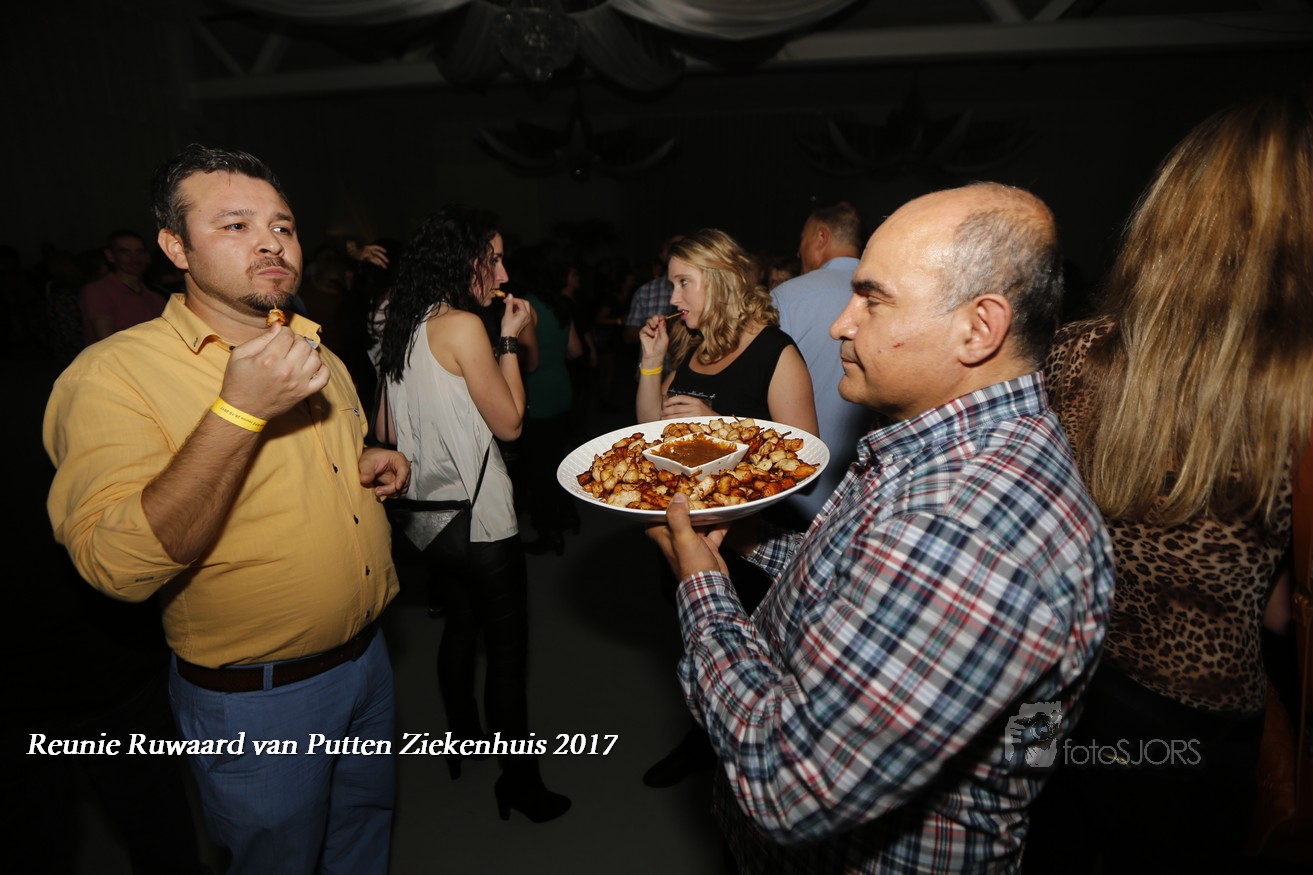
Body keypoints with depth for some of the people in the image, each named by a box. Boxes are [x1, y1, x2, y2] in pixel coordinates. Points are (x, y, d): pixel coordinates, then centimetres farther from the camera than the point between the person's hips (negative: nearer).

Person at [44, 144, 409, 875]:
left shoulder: (318, 360, 5)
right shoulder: (115, 371, -18)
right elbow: (120, 566, -29)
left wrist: (374, 465, -3)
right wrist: (240, 410, -37)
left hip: (366, 656, 6)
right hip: (256, 700, -6)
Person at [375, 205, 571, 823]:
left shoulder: (404, 326, 8)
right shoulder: (463, 325, -18)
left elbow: (387, 429, 14)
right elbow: (509, 422, -14)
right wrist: (510, 339, -8)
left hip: (434, 513, 9)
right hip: (479, 518, -9)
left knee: (460, 628, 24)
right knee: (507, 649, 2)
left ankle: (463, 744, 42)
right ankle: (520, 782, 16)